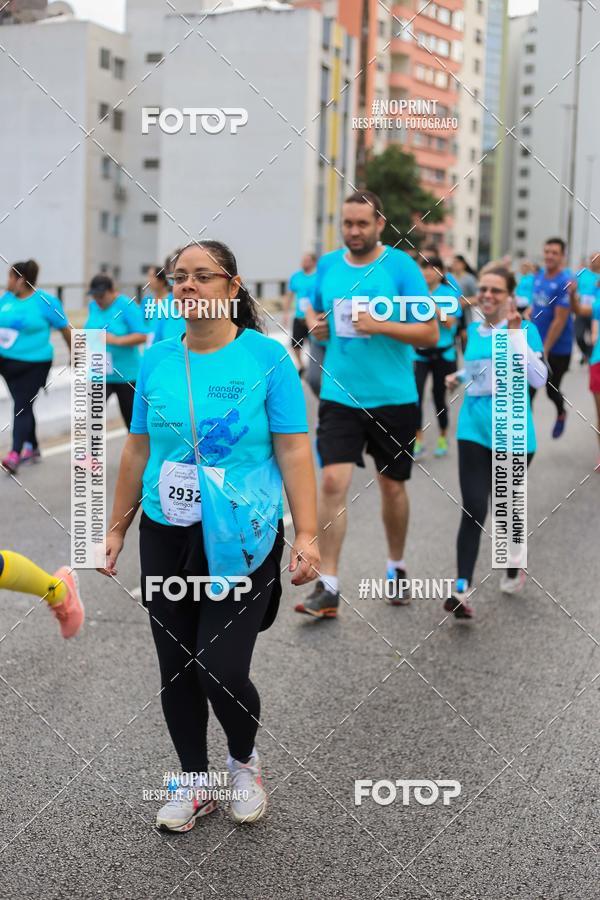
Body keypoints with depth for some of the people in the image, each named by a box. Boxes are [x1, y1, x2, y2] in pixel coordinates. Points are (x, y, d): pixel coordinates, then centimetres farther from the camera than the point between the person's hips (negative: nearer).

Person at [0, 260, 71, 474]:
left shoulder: (46, 301, -10)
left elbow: (65, 329, -1)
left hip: (34, 365, -5)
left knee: (22, 407, -12)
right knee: (22, 406, 14)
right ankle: (31, 448, 29)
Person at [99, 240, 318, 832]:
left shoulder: (267, 357, -7)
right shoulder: (156, 359, 4)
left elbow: (293, 451, -8)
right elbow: (138, 450, 11)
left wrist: (307, 534, -15)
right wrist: (117, 528, 12)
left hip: (240, 542, -4)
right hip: (166, 538, 4)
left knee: (221, 670, -8)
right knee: (175, 670, 10)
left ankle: (244, 762, 24)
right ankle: (194, 782, 30)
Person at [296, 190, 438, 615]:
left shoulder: (402, 266, -7)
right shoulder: (327, 264, 4)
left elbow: (430, 333, -8)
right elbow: (313, 309, 22)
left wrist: (381, 326, -21)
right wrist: (314, 323, -1)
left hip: (394, 398, -2)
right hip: (339, 396, 2)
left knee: (392, 485, 13)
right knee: (332, 482, -11)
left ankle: (397, 567, 36)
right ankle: (328, 587, -5)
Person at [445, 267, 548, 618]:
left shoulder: (525, 329, -6)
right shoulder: (474, 331, 8)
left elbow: (539, 378, -20)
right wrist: (459, 376, 9)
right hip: (474, 428, 3)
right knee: (473, 510, -8)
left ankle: (513, 570, 40)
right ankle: (463, 590, -12)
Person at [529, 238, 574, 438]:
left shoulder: (565, 281, -20)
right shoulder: (539, 275, 2)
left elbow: (560, 320, -20)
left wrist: (545, 350, -19)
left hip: (557, 349, -5)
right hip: (535, 345, 5)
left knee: (551, 390, 12)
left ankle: (561, 414, 43)